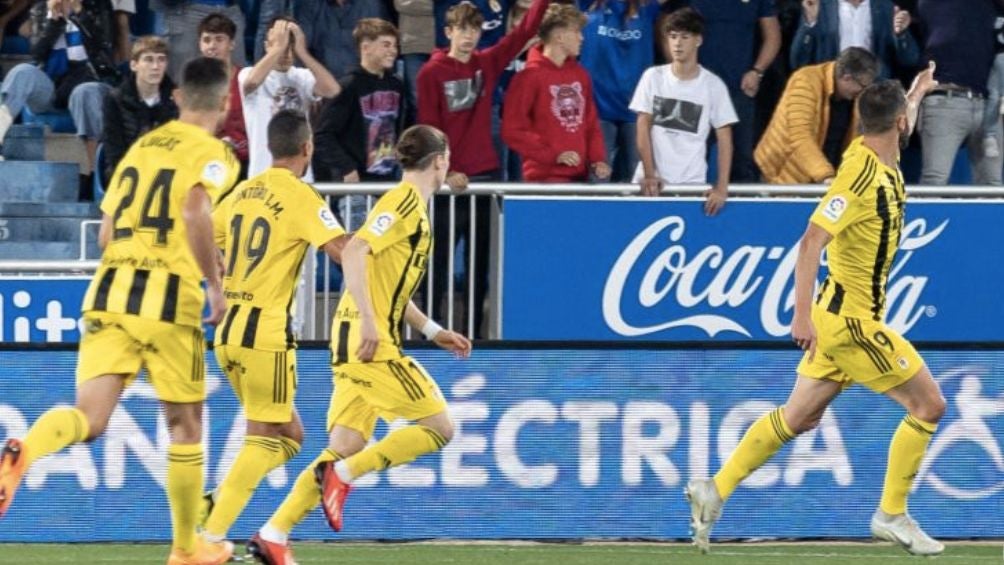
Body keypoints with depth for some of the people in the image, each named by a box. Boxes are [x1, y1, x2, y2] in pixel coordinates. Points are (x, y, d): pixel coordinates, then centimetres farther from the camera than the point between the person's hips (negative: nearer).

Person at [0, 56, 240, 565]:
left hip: (109, 293, 5)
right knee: (184, 423, 12)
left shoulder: (141, 146, 19)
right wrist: (215, 283, -12)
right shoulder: (212, 154, 0)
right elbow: (195, 212, -20)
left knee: (89, 419, -5)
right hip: (169, 298, -5)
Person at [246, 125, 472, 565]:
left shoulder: (412, 206, 20)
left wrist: (433, 331, 27)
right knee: (438, 427, -6)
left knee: (343, 451, 6)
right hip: (372, 342, -9)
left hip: (358, 343, 9)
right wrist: (368, 320, -27)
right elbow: (354, 252, -22)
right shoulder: (405, 201, -9)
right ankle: (344, 474, -10)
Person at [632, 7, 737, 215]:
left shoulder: (713, 85, -2)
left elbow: (724, 138, -1)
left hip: (692, 182, -1)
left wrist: (722, 186, -10)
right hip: (653, 181, 1)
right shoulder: (653, 77, 1)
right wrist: (649, 174, -7)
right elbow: (643, 128, 2)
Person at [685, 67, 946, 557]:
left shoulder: (882, 161, 6)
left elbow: (899, 129, 34)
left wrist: (915, 96, 51)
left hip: (842, 315, 9)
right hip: (852, 319, -9)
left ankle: (715, 489, 12)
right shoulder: (861, 177, -22)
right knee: (928, 405, -2)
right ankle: (891, 515, 5)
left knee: (799, 418, 12)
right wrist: (803, 314, -32)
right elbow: (811, 243, -27)